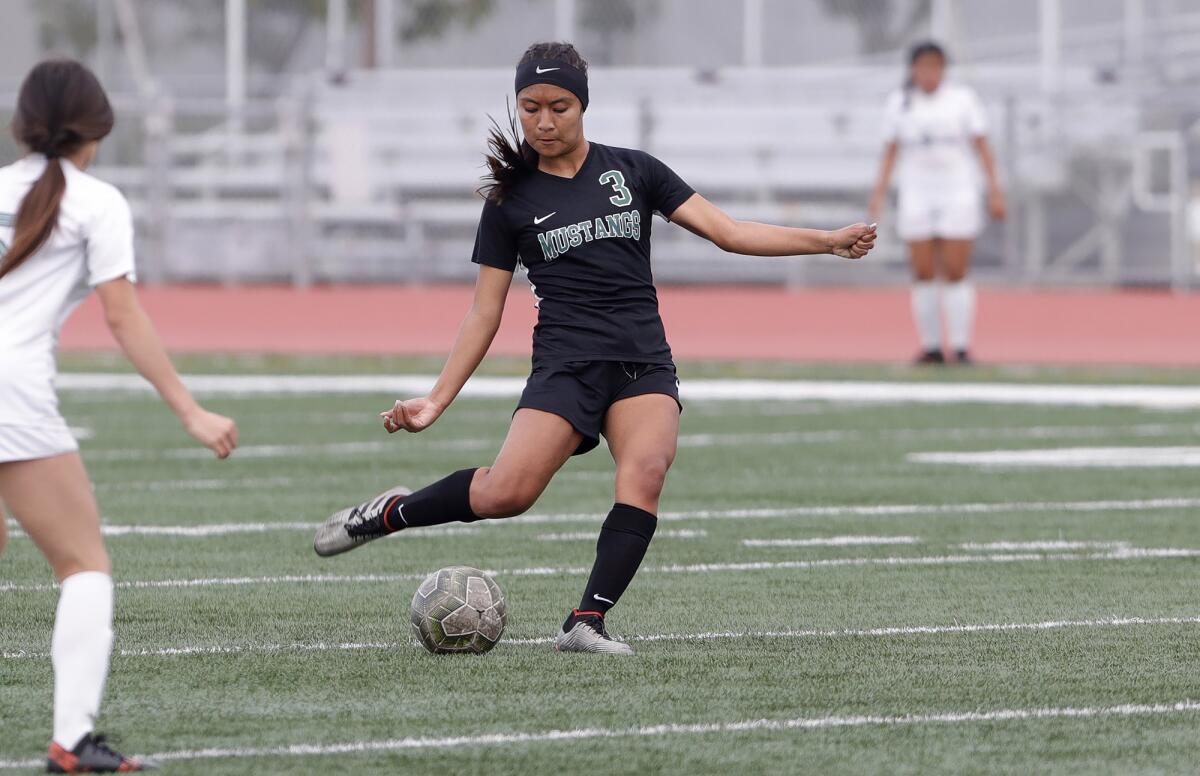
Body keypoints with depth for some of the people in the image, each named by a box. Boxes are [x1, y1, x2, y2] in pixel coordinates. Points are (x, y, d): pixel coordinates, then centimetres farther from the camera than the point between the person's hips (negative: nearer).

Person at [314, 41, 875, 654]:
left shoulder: (632, 170, 10)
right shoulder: (511, 200, 8)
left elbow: (729, 232, 7)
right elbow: (484, 312, 10)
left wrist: (828, 241, -3)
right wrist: (437, 400, 3)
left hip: (644, 364, 1)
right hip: (566, 365, -1)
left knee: (646, 470, -29)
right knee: (505, 494, -22)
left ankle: (587, 621, -27)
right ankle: (388, 514, 4)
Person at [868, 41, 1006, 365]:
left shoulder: (963, 98, 3)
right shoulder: (899, 103, 7)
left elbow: (982, 147, 2)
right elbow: (890, 152, 9)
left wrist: (995, 191, -4)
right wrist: (879, 193, -2)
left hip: (958, 195, -2)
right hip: (916, 198, 2)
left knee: (955, 274, -6)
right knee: (923, 274, -2)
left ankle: (961, 347, -3)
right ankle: (931, 347, 4)